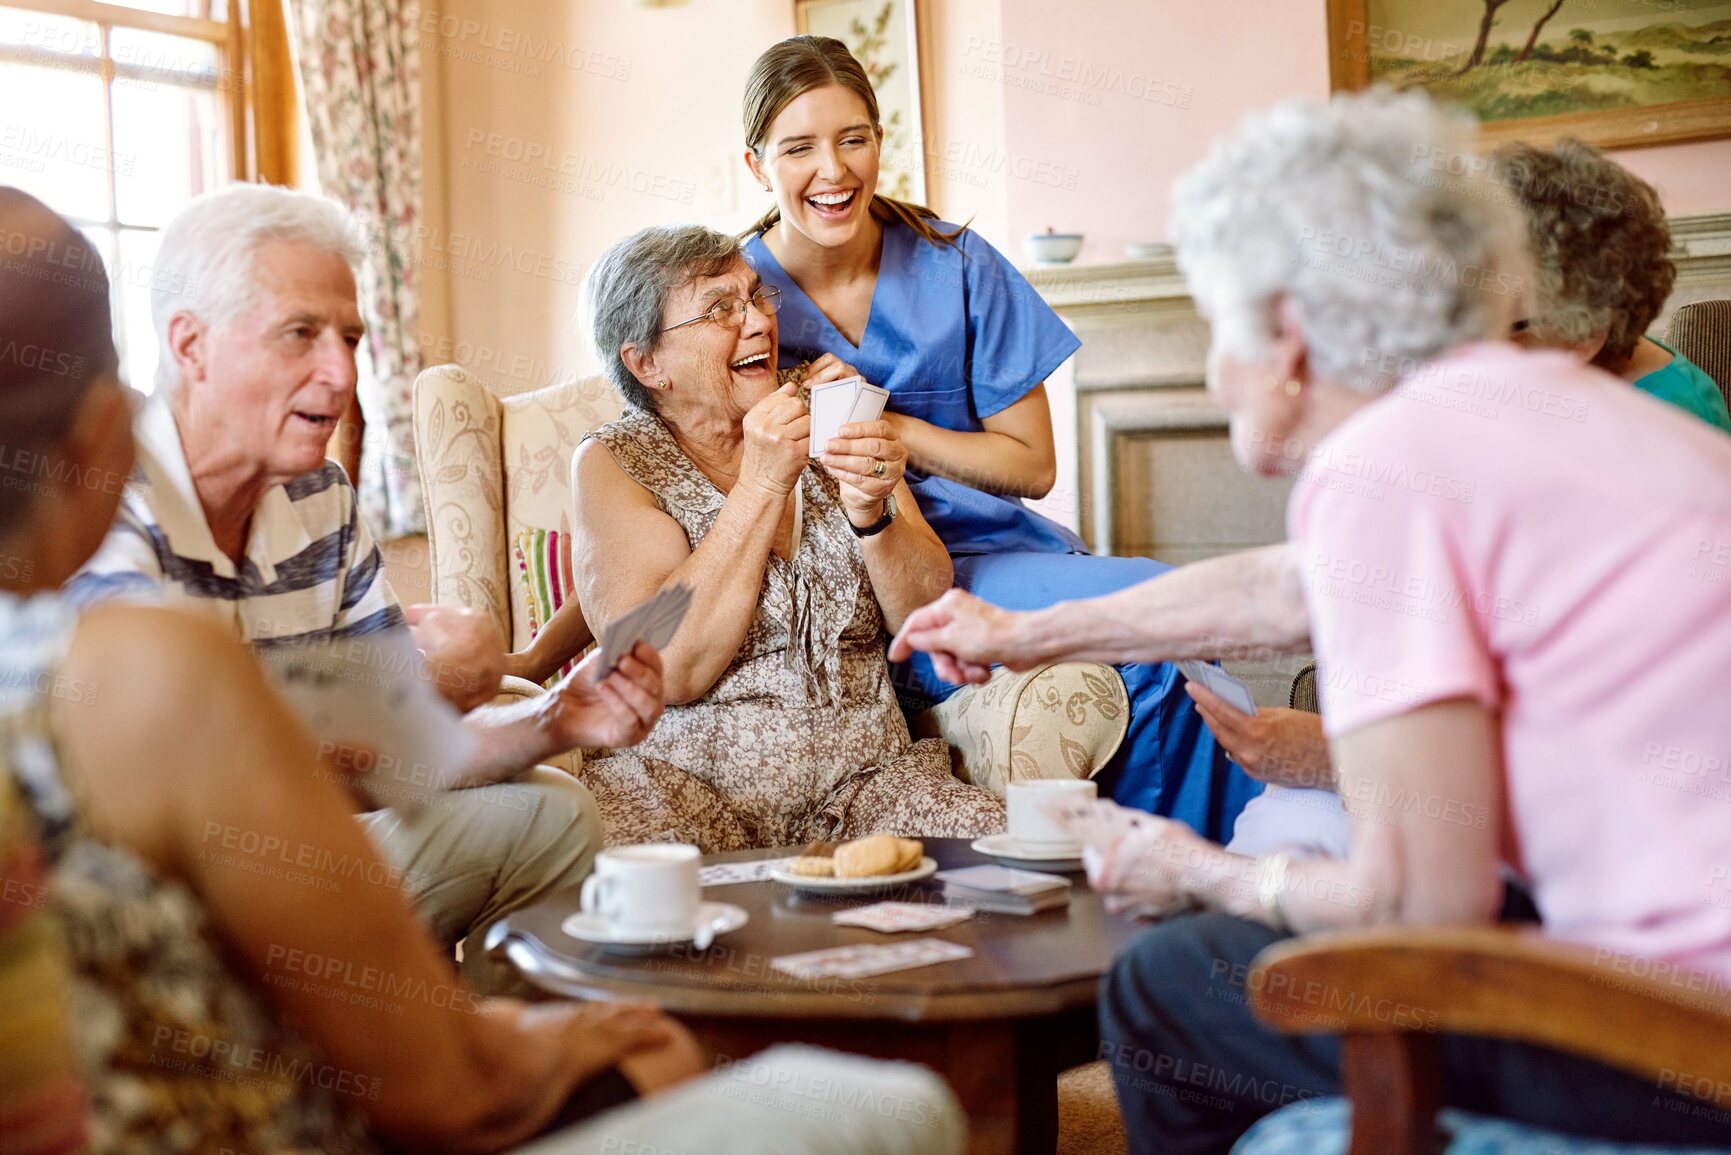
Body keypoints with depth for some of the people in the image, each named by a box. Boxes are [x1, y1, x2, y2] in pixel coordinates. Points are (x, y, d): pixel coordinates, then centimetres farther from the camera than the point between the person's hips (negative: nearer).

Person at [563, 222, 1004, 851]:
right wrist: (761, 485, -15)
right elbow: (669, 671, -14)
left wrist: (871, 515, -14)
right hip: (683, 779, -3)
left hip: (862, 775, 4)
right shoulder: (615, 462, 1)